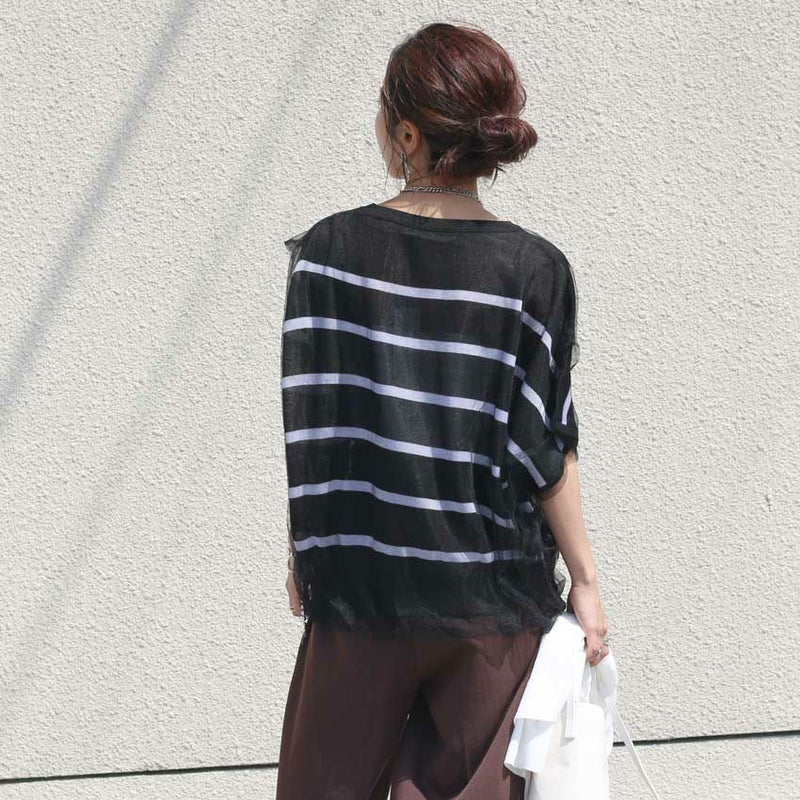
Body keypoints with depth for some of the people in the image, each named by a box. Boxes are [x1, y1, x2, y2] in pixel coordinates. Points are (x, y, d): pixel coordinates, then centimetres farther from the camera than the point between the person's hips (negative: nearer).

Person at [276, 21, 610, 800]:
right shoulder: (534, 268, -9)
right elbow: (543, 448, -8)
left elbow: (308, 426, -5)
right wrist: (585, 578, 3)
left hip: (362, 588, 0)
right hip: (493, 593, 0)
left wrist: (303, 551, 8)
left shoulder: (328, 250, -7)